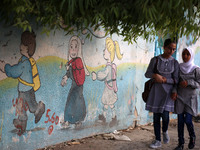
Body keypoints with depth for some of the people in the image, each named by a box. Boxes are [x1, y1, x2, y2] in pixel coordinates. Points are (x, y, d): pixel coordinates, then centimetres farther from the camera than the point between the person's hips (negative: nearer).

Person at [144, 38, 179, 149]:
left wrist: (164, 80, -14)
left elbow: (176, 80, 1)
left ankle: (165, 131, 20)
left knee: (165, 115, -13)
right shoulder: (155, 60, 1)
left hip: (168, 91, 0)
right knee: (156, 116, 3)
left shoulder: (175, 63, 3)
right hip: (156, 90, 1)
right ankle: (158, 141, 15)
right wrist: (155, 75, -18)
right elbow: (147, 74, 2)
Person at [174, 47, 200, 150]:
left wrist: (188, 82, -20)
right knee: (180, 121, 2)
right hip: (180, 97, 2)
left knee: (188, 120, -8)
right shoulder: (178, 68, 4)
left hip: (190, 98, -2)